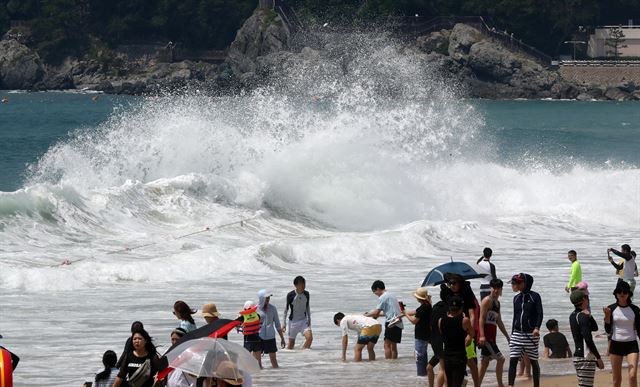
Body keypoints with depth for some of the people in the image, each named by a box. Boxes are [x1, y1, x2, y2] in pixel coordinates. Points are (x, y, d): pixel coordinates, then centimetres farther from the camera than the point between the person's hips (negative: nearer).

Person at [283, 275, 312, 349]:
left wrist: (309, 319, 10)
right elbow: (286, 308, -4)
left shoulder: (306, 294, -2)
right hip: (293, 321, -2)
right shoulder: (290, 295, -13)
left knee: (310, 337, -19)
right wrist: (284, 323, -4)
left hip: (304, 320, 2)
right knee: (291, 342, 4)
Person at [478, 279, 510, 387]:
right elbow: (481, 318, -15)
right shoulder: (487, 300, -7)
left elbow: (499, 322, 27)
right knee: (500, 359, -12)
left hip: (491, 336, 9)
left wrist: (507, 336, 27)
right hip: (486, 336, -9)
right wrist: (482, 335, -24)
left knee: (485, 362, 10)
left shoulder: (497, 302, 20)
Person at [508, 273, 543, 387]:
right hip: (517, 334, 5)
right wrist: (512, 334, 18)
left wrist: (537, 328, -25)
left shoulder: (534, 296, -4)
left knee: (533, 361, 4)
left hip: (531, 334, -5)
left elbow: (540, 314, -10)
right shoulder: (516, 298, 13)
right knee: (512, 360, -7)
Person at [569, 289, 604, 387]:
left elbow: (594, 328, 17)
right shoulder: (583, 317, -14)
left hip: (577, 356, 9)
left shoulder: (573, 316, 14)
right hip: (586, 357, -9)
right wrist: (598, 358, -16)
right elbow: (588, 339, -20)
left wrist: (589, 316, -1)